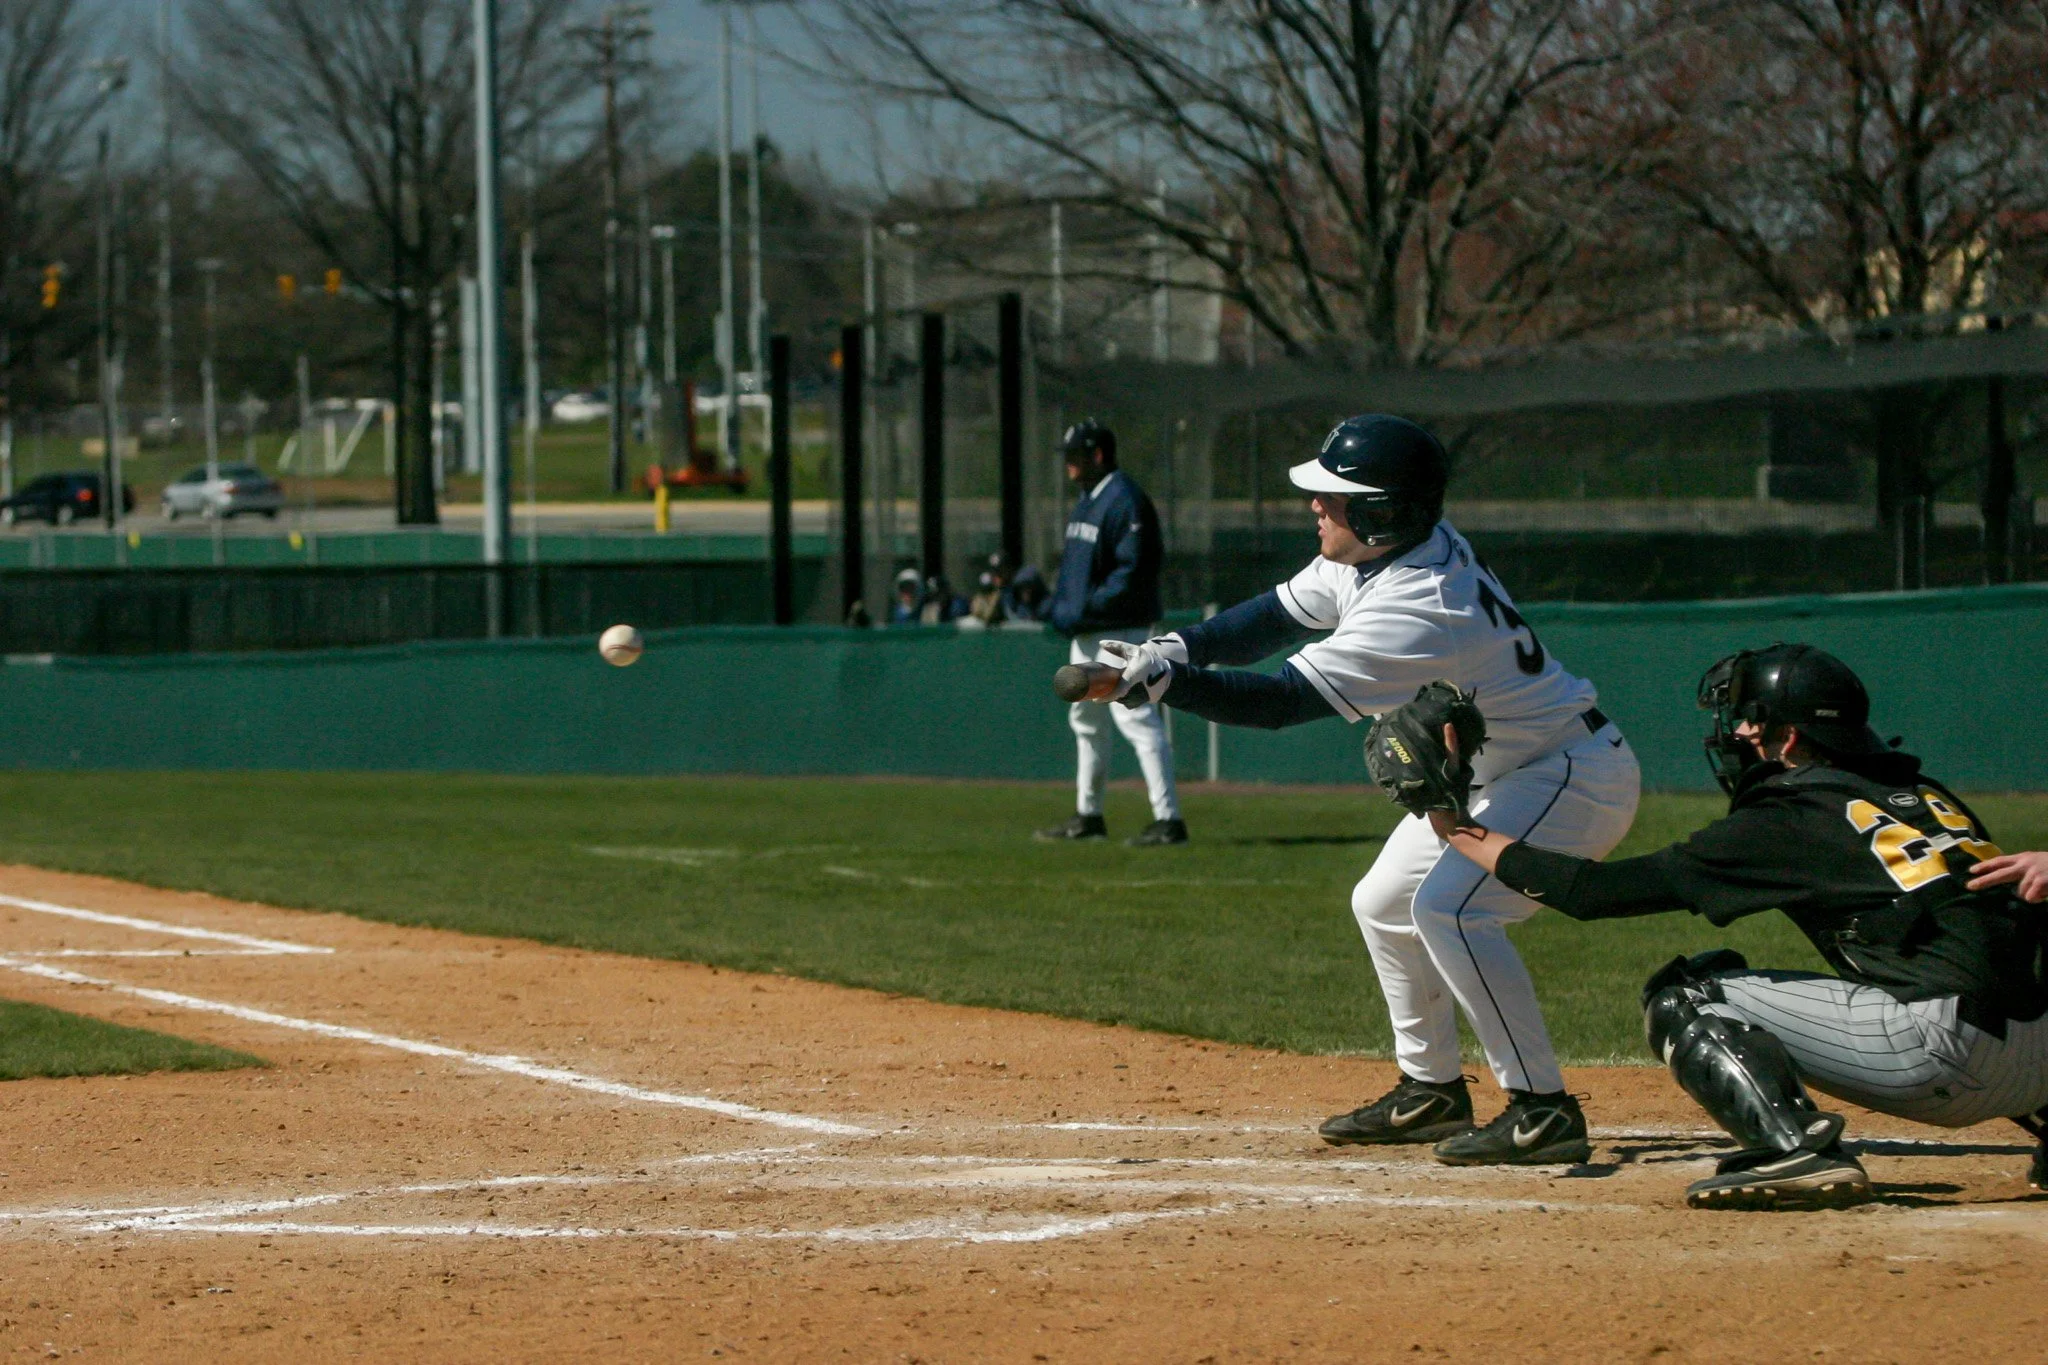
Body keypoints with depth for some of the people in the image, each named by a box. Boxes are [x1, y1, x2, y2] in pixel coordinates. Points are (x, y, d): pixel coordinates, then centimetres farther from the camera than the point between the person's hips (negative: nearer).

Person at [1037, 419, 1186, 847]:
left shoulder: (1125, 501, -16)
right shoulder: (1086, 500, 16)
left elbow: (1133, 572, -21)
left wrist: (1084, 609, -22)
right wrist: (1058, 607, 9)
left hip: (1119, 629, -11)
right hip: (1085, 634, 11)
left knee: (1137, 717, -14)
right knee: (1085, 719, 17)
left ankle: (1168, 818, -16)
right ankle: (1088, 815, 28)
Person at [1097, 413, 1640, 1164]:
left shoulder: (1418, 611, -33)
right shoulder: (1379, 553, -5)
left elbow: (1278, 701, -32)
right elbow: (1281, 616, 6)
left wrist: (1163, 679, -30)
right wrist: (1176, 646, -9)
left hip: (1573, 776, -11)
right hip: (1497, 777, 11)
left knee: (1449, 906, -27)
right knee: (1384, 905, 16)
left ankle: (1542, 1109, -23)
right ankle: (1430, 1091, 28)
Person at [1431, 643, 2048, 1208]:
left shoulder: (1783, 824, 2)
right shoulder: (1922, 792, 20)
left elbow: (1593, 891, 5)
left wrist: (1464, 831, 16)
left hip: (1947, 1054, -7)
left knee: (1681, 1000, 3)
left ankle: (1799, 1150, -18)